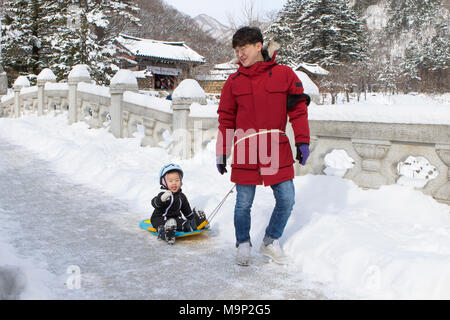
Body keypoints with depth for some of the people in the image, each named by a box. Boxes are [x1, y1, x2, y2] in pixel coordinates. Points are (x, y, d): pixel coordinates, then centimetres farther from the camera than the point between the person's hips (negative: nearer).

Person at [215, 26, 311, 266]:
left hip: (277, 150, 0)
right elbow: (226, 120, 10)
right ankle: (243, 244, 29)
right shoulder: (234, 81, 7)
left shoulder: (284, 74, 3)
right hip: (245, 151, 0)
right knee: (244, 203, 5)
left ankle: (271, 242, 26)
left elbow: (298, 109, 4)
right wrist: (221, 153, 7)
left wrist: (302, 142, -3)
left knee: (286, 200, 3)